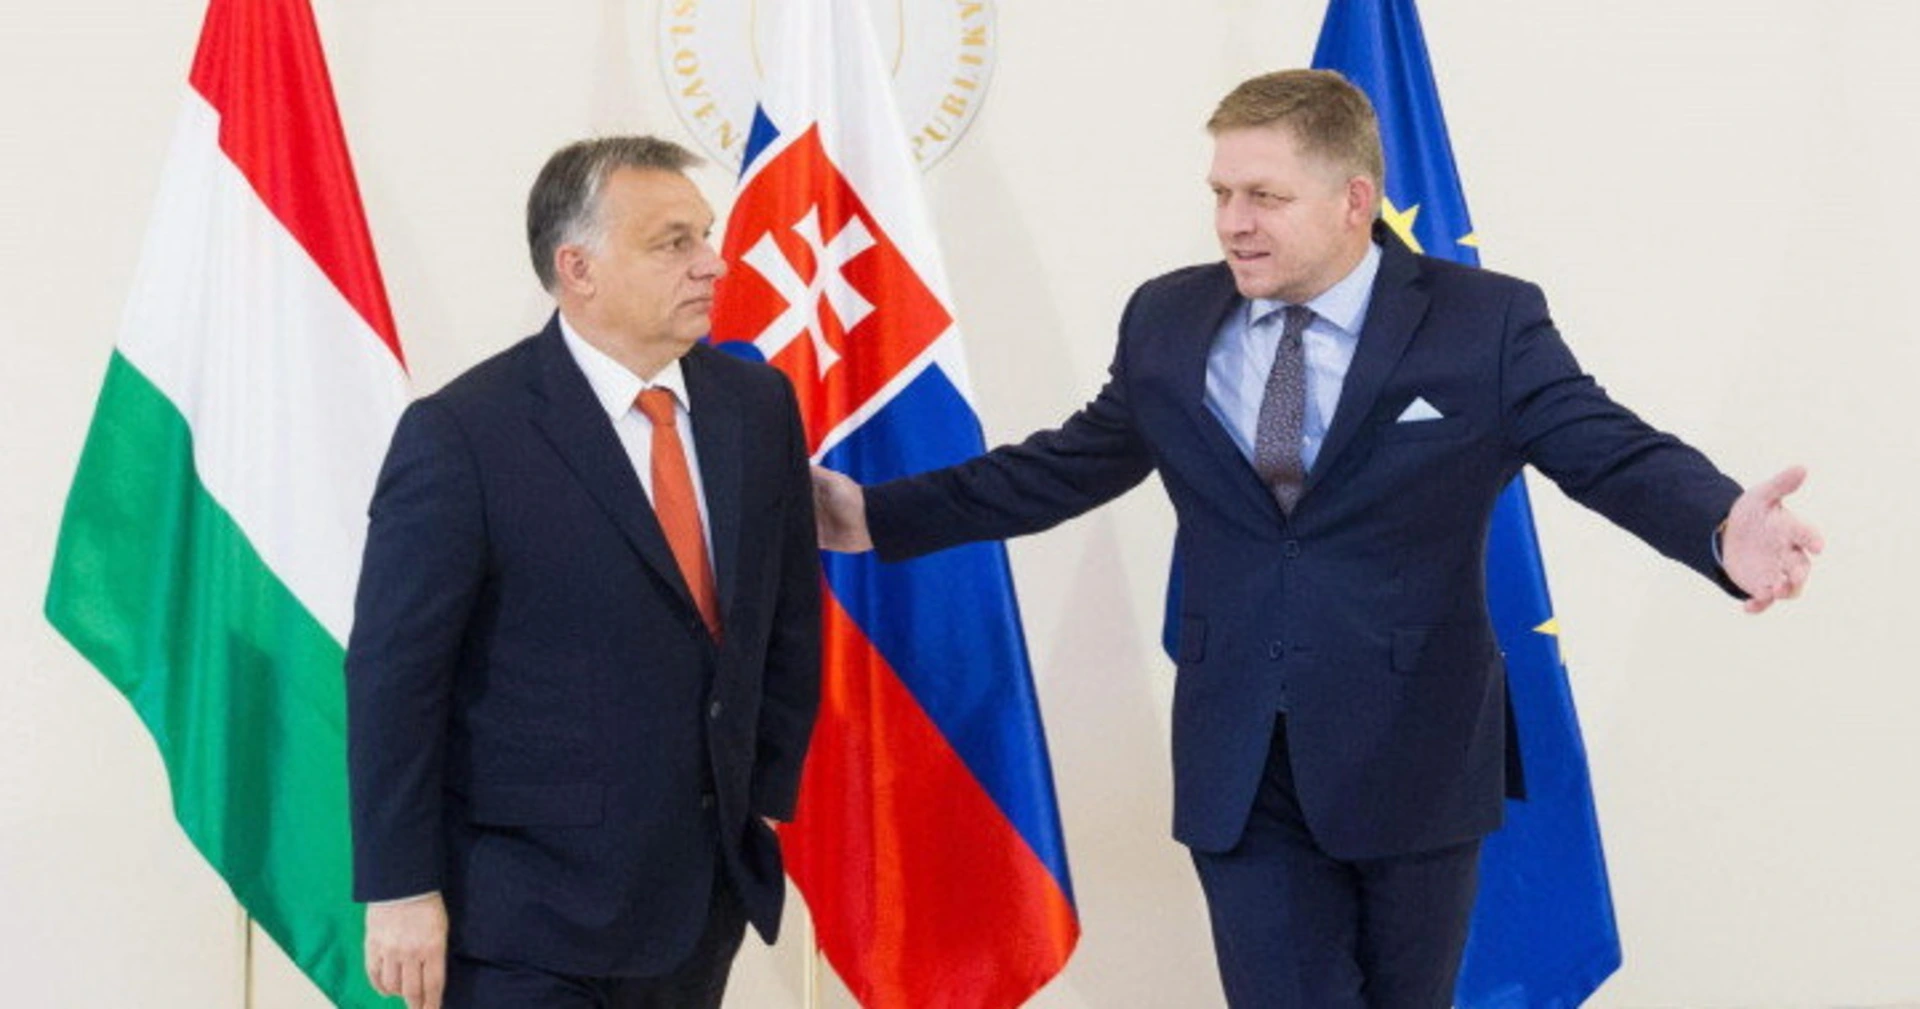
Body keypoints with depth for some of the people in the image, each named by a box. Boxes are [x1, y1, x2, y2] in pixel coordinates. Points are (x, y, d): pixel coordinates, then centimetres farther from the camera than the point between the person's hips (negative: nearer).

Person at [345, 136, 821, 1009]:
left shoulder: (758, 406, 4)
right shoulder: (463, 435, -12)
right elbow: (393, 675, -12)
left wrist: (768, 795, 10)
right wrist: (399, 892, -13)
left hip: (707, 897, 5)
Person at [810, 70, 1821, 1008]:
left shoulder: (1487, 324, -7)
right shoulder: (1165, 321, 4)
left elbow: (1618, 453, -12)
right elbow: (1068, 462, 14)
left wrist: (1722, 529, -33)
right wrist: (884, 514, 13)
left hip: (1415, 760, -2)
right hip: (1239, 766, 2)